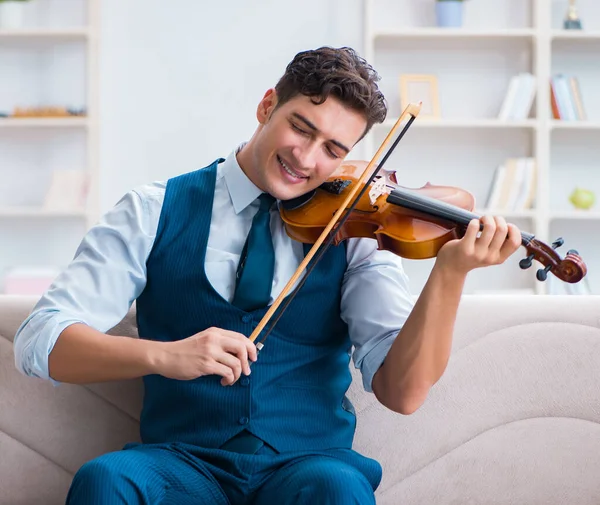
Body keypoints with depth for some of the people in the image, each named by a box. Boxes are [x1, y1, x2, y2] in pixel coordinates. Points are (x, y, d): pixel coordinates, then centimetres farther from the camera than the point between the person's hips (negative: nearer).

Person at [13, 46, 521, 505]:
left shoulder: (353, 232, 4)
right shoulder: (155, 212, 4)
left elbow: (401, 391, -7)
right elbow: (39, 341, -6)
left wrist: (450, 273, -22)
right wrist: (162, 355, -24)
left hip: (310, 462, 0)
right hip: (183, 460, 0)